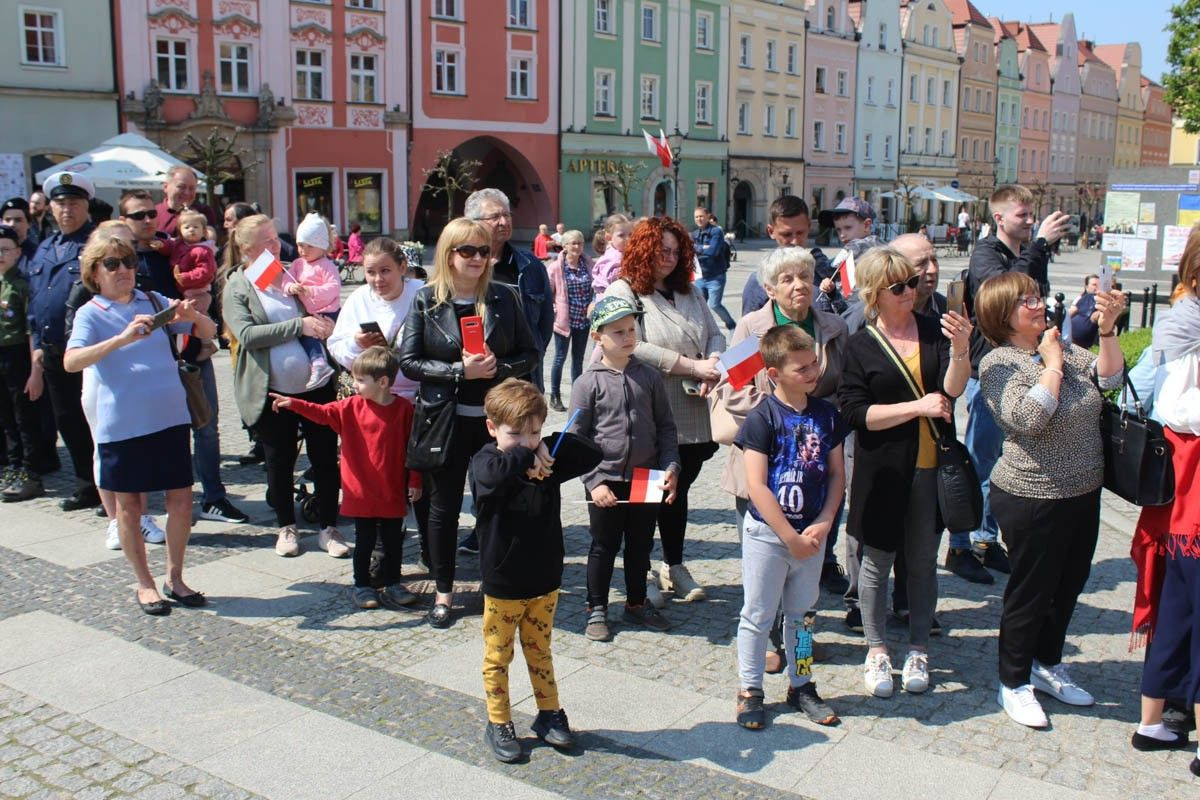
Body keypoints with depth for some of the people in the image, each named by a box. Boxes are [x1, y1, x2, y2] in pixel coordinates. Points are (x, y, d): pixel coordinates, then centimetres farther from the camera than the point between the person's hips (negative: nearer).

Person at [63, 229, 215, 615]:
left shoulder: (154, 301, 7)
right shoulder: (90, 314, -3)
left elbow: (209, 332, 9)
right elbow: (71, 361, -20)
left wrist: (192, 315, -14)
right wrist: (122, 338, -33)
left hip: (170, 417, 3)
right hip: (121, 424, -3)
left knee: (181, 497, 5)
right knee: (130, 503, 9)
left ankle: (174, 577, 22)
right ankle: (144, 583, 24)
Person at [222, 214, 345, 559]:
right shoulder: (236, 288, -3)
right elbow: (247, 335, -17)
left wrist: (325, 323, -6)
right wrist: (299, 326, -22)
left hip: (316, 384, 3)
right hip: (272, 392, -2)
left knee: (326, 457, 6)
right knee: (279, 462, 11)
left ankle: (328, 527, 19)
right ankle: (286, 527, 28)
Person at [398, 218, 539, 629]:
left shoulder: (504, 297, 2)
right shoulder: (425, 299, -2)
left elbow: (529, 353, 5)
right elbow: (409, 361, -5)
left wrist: (498, 368, -14)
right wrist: (460, 371, -17)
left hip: (497, 417, 1)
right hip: (445, 418, -1)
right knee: (444, 507, 10)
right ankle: (443, 590, 25)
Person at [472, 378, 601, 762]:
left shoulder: (546, 463, -2)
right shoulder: (485, 463, -16)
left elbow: (593, 455, -8)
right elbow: (493, 473, -40)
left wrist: (551, 447, -19)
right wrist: (525, 458, -32)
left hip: (545, 581, 4)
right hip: (502, 585, -4)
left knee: (539, 650, 20)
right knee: (498, 656, 11)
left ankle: (549, 714, 34)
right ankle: (498, 724, 26)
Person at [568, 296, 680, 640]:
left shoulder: (649, 376, 1)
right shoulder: (588, 383, -8)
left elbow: (666, 426, 6)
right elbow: (577, 439, -7)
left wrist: (671, 468, -5)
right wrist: (595, 482, -13)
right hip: (605, 480, -3)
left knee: (641, 545, 16)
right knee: (604, 547, 9)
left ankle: (637, 603, 34)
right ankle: (596, 609, 24)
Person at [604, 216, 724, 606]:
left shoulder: (688, 292, 15)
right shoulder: (623, 292, -7)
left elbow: (715, 334, 14)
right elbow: (635, 349, -19)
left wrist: (713, 363, -10)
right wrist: (693, 366, -19)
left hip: (692, 419, 6)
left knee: (678, 491, 16)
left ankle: (674, 567, 30)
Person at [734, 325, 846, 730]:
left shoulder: (826, 414, 1)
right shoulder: (762, 418, -15)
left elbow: (837, 474, 5)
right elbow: (756, 486, -17)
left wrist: (823, 524, -8)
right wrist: (790, 537, -17)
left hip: (811, 533, 5)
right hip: (766, 532, -5)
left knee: (801, 612, 18)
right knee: (758, 614, 7)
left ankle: (801, 685, 32)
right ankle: (749, 691, 20)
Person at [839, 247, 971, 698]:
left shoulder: (934, 332, 1)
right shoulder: (861, 346, -3)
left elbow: (953, 389, -11)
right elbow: (856, 413, -10)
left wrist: (959, 351, -29)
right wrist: (917, 406, -17)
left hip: (930, 467, 2)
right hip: (882, 469, -2)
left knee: (923, 561, 11)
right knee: (878, 560, 8)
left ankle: (918, 651, 26)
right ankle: (876, 651, 23)